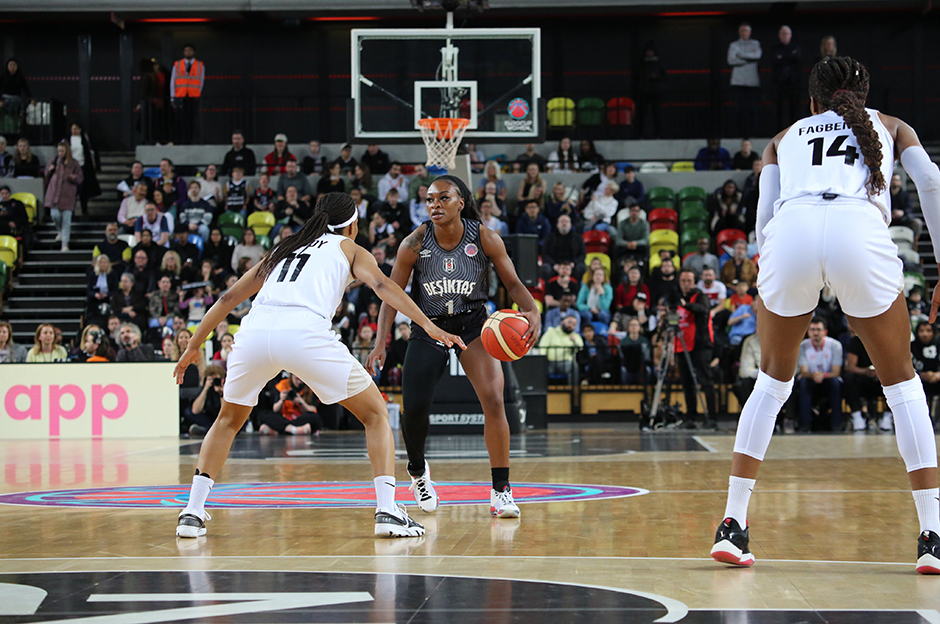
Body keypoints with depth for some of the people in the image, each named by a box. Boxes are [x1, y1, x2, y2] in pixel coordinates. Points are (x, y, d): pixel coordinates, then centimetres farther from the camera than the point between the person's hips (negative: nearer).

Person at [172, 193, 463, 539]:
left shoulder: (283, 249, 37)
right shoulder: (350, 249, 26)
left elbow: (229, 297, 37)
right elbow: (381, 284, 7)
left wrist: (193, 346, 45)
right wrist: (428, 326, -4)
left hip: (255, 330, 4)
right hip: (304, 332, -4)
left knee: (228, 420, 29)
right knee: (376, 415, 12)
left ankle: (193, 512, 16)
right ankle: (388, 511, -3)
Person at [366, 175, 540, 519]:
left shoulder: (485, 239, -16)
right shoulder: (415, 243, -16)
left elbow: (513, 284, -6)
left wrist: (533, 312, -27)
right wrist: (380, 344, -17)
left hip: (473, 324, 0)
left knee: (493, 400, -18)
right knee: (414, 408, -9)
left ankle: (501, 490, -10)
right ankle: (418, 472, 24)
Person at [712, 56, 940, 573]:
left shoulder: (784, 138, 35)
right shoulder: (890, 126, 33)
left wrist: (770, 269, 28)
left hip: (790, 231, 1)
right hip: (859, 230, -1)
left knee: (772, 380, 21)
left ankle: (732, 526, 16)